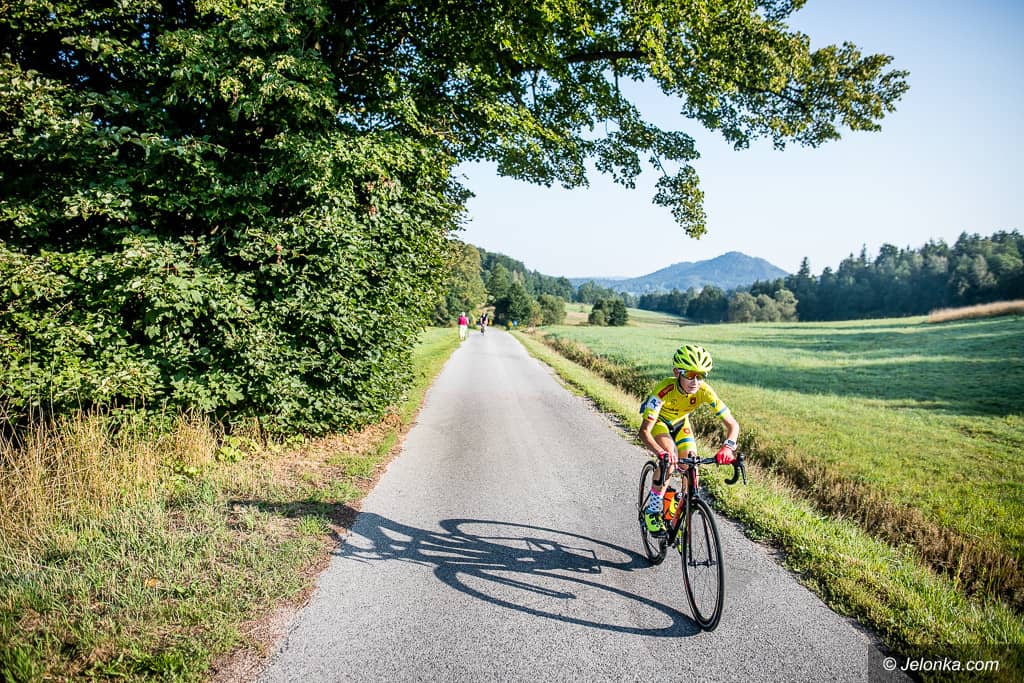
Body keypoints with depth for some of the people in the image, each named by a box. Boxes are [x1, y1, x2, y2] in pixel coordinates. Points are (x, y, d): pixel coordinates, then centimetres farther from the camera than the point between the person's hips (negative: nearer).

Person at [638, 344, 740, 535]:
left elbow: (732, 424, -29)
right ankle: (652, 510, -14)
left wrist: (728, 446, -49)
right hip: (658, 420, -4)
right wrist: (661, 453, -63)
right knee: (670, 457, -29)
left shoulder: (704, 391, -32)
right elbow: (644, 431, -46)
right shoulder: (664, 390, -41)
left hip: (680, 422, 4)